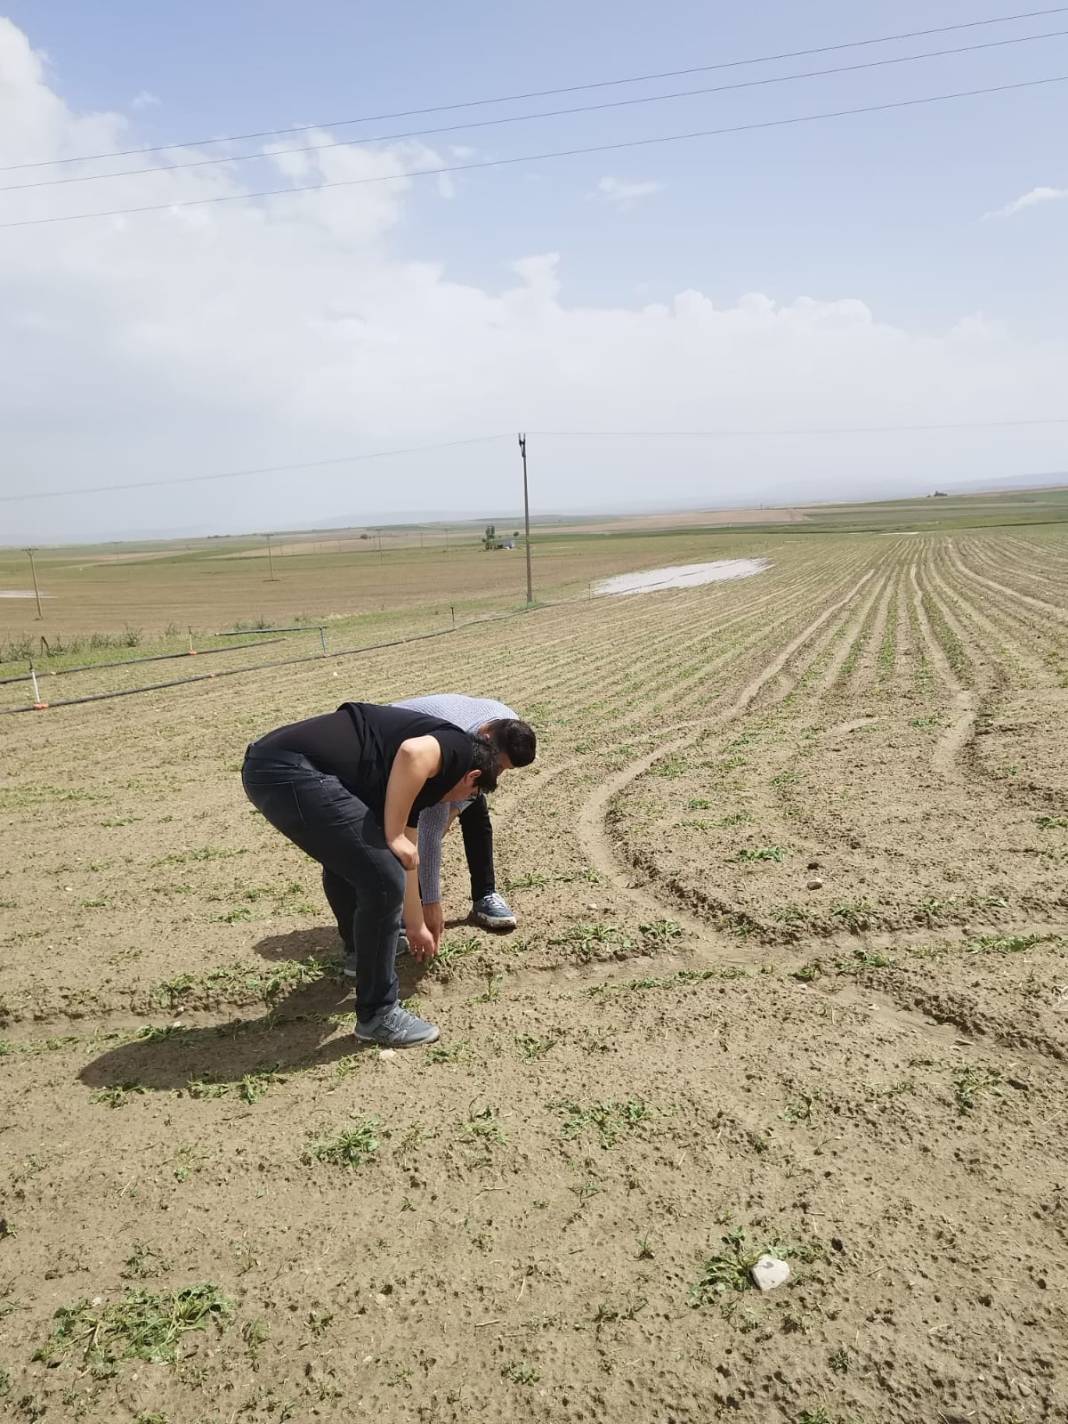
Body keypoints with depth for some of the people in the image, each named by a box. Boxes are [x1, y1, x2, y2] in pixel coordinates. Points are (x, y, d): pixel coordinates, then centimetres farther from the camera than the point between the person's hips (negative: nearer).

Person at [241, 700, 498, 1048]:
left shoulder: (413, 784, 31)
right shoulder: (458, 748, 7)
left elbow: (406, 862, 41)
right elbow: (412, 754, -18)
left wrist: (415, 926, 53)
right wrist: (393, 837, -9)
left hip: (265, 766, 11)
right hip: (291, 771, -11)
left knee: (346, 853, 33)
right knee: (382, 880, -4)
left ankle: (362, 952, 55)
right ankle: (376, 1015, 9)